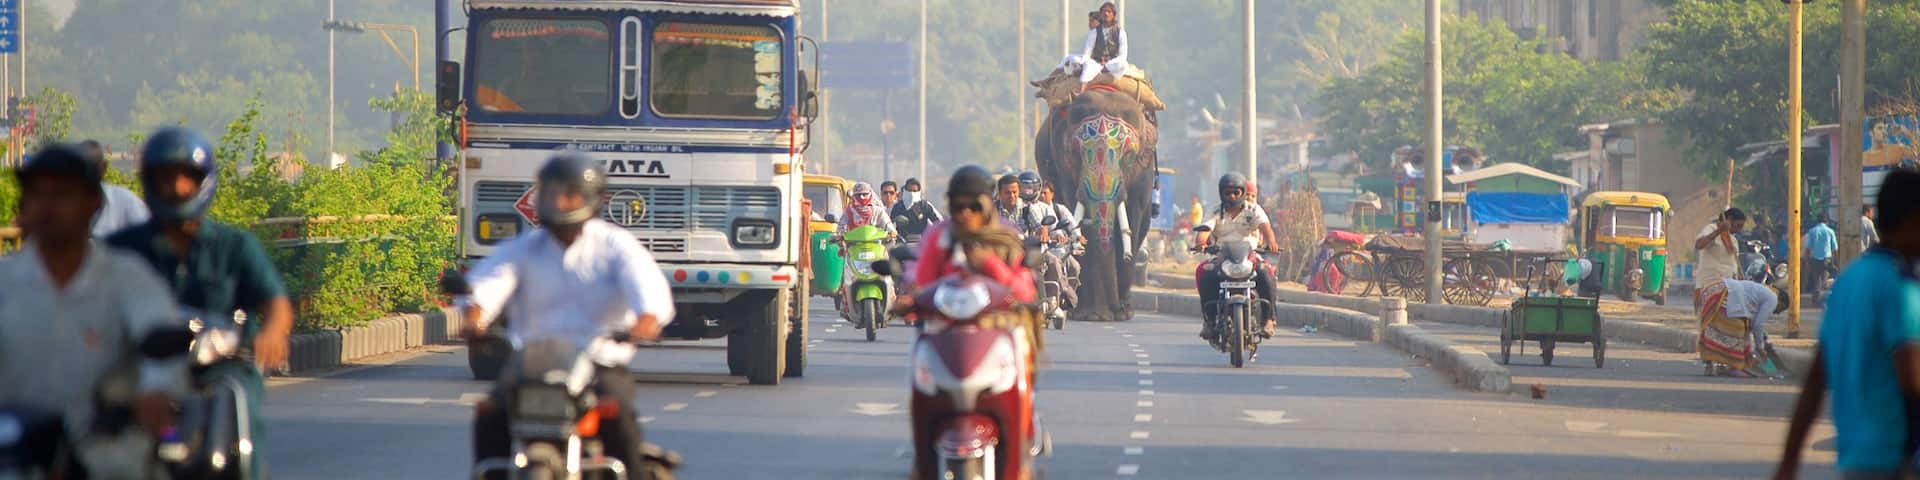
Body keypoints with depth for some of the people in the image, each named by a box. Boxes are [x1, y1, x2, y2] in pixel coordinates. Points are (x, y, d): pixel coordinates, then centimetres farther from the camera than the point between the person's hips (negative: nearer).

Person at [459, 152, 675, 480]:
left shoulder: (615, 246, 7)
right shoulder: (522, 250, 12)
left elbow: (646, 282, -12)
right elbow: (490, 279, -8)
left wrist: (648, 317, -37)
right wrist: (474, 312, -33)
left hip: (602, 365, -2)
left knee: (616, 411, -33)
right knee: (491, 413, -25)